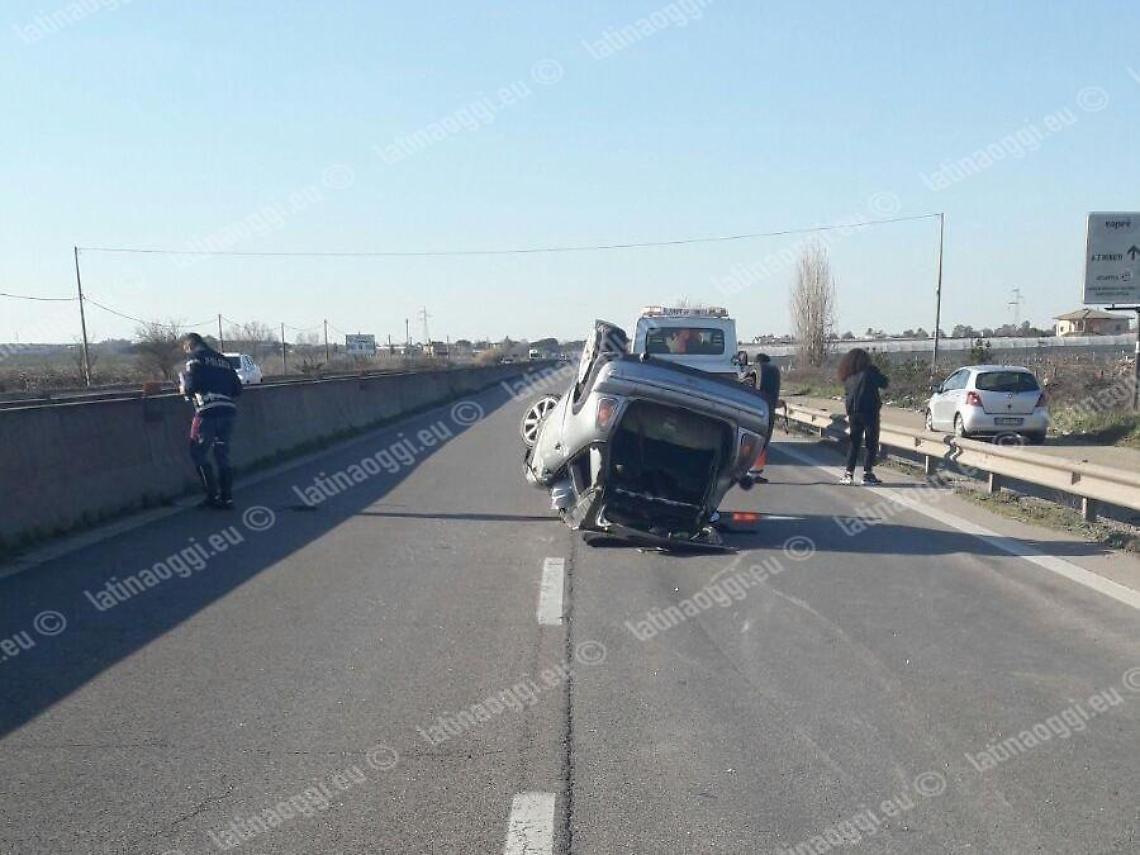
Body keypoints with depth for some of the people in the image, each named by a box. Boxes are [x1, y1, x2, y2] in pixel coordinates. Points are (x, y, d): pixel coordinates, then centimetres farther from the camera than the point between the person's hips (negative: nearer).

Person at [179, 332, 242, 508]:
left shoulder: (195, 357, 2)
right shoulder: (222, 359, 21)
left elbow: (191, 385, -10)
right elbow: (237, 389, 18)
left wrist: (184, 388, 10)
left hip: (208, 411, -6)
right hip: (229, 411, 6)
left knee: (198, 454, 7)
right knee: (222, 455, 14)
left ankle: (213, 496, 3)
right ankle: (227, 497, 12)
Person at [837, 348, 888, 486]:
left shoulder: (848, 377, 8)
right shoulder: (870, 372, -7)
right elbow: (885, 384, -4)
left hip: (853, 413, 5)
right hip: (870, 412, -5)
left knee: (854, 443, 12)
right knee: (871, 444, 4)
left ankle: (849, 474, 7)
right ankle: (867, 474, 1)